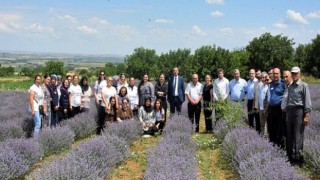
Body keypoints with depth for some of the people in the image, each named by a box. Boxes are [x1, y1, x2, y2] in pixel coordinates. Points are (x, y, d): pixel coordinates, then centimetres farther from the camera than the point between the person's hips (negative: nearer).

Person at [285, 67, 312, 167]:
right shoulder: (290, 87, 17)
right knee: (289, 136, 9)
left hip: (299, 111, -7)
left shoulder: (303, 86, -4)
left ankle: (298, 159, -2)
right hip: (290, 111, 7)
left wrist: (307, 115, -15)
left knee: (298, 136, -7)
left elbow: (307, 101, -9)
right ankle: (290, 157, 18)